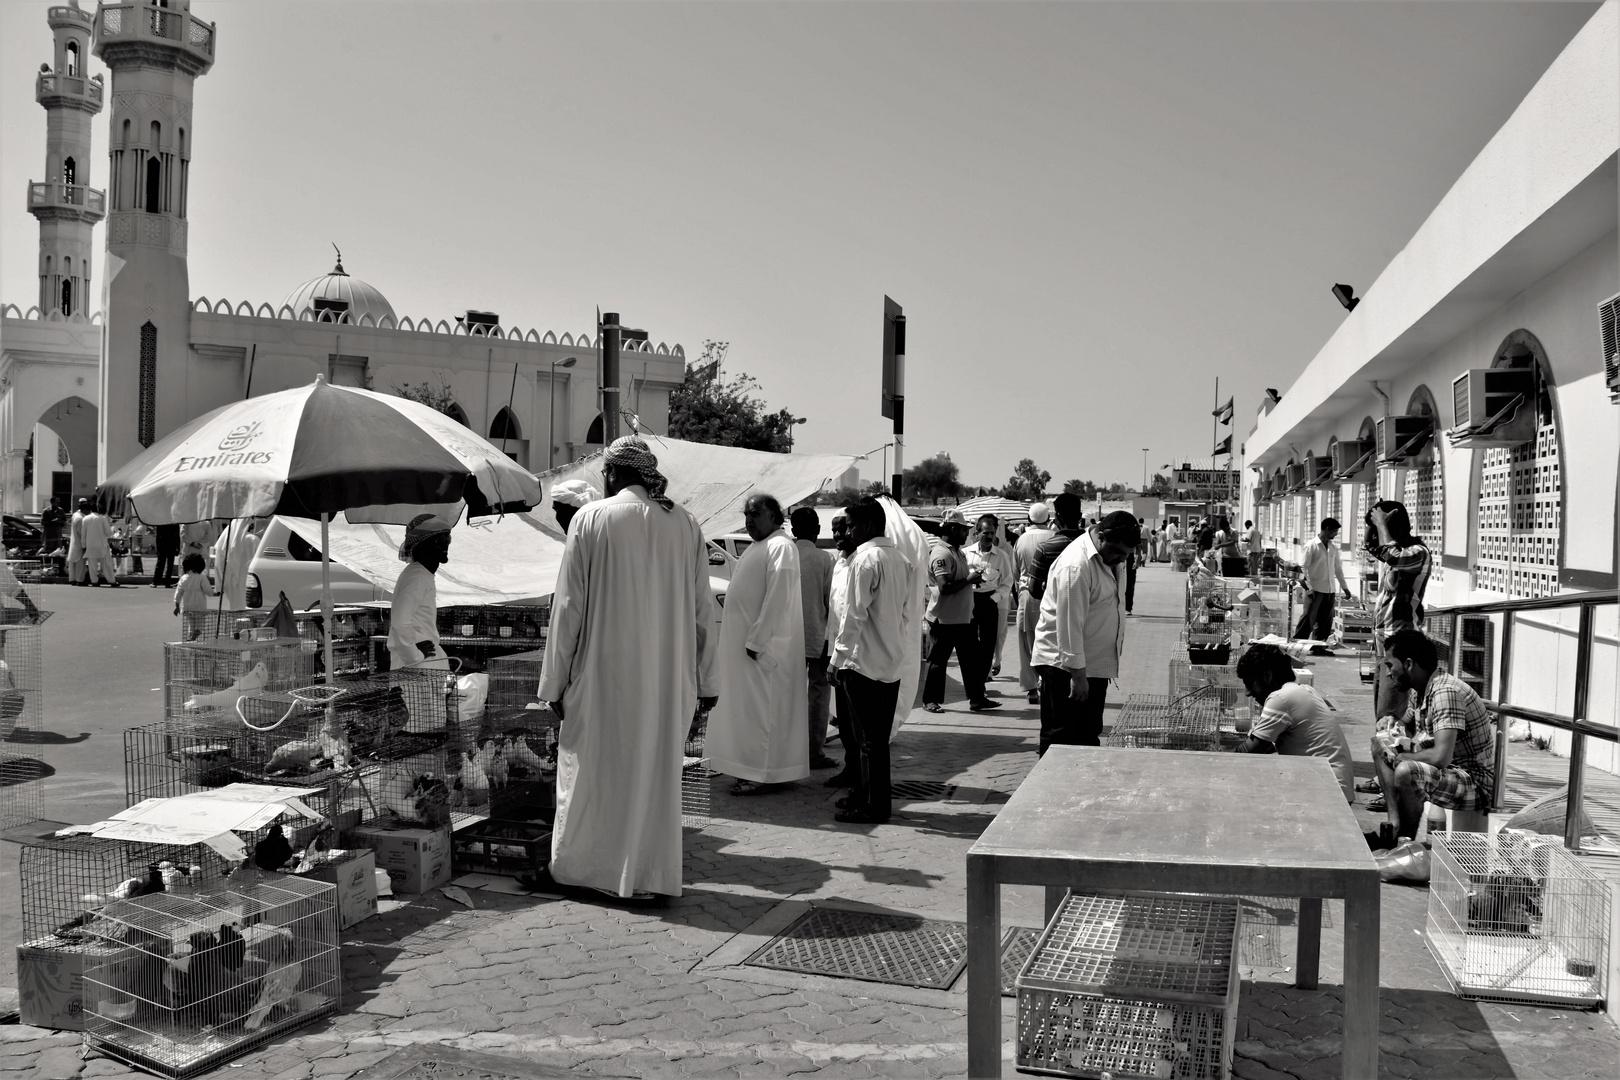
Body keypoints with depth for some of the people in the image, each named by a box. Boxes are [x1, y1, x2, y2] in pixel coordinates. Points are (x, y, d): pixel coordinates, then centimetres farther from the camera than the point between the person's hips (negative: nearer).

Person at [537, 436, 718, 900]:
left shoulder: (590, 519, -6)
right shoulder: (685, 524, 3)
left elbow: (569, 606, -5)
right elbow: (702, 609, 4)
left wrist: (555, 682, 1)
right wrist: (705, 681, 10)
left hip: (604, 674, -3)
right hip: (668, 679, 3)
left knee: (589, 768, 10)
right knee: (656, 769, 11)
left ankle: (571, 866, 20)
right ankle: (647, 874, 17)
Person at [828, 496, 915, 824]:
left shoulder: (864, 559, -14)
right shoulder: (900, 559, 10)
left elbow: (854, 614, -16)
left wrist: (837, 659, -11)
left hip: (863, 661, -8)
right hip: (893, 661, 8)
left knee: (867, 737, 0)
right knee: (878, 736, 15)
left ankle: (873, 805, 6)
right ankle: (864, 794, 25)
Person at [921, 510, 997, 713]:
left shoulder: (957, 551, 13)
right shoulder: (941, 553, -19)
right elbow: (945, 587, -28)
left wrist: (973, 577, 7)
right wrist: (969, 580, -20)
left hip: (963, 617, 9)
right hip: (944, 619, -9)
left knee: (972, 659, 11)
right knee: (938, 661, 3)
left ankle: (977, 698, 17)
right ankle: (930, 700, 14)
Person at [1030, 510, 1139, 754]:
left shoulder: (1110, 557, 4)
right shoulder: (1076, 565, -25)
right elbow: (1070, 624, -25)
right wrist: (1077, 674, -23)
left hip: (1096, 663, 9)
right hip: (1065, 665, -9)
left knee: (1089, 735, 16)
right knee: (1060, 736, -1)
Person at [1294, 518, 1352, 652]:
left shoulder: (1333, 548, 12)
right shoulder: (1312, 545, -6)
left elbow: (1338, 568, 19)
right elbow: (1303, 567, -9)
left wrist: (1344, 587, 16)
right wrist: (1309, 587, -16)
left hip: (1330, 590, 6)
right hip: (1315, 590, -6)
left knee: (1325, 621, 7)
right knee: (1308, 619, -7)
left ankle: (1318, 647, 14)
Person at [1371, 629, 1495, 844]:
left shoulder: (1446, 692, -25)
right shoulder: (1420, 690, 4)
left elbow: (1440, 758, -34)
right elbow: (1407, 723, 24)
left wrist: (1399, 757, -17)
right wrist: (1392, 724, 0)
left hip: (1478, 784, -10)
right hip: (1449, 771, 10)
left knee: (1405, 772, -34)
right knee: (1380, 741, 8)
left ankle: (1406, 841, -9)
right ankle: (1394, 825, -2)